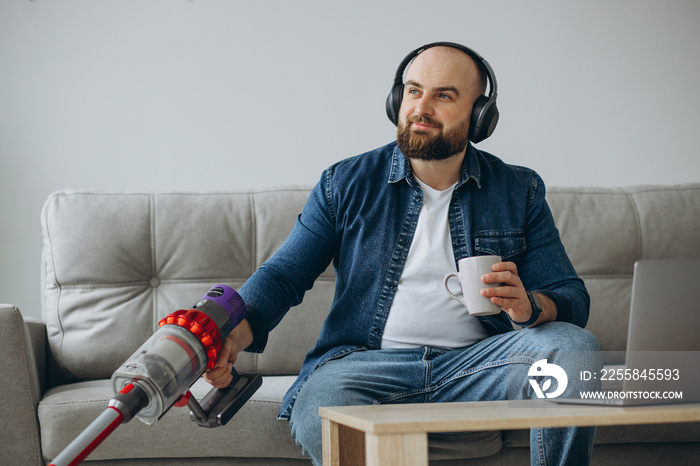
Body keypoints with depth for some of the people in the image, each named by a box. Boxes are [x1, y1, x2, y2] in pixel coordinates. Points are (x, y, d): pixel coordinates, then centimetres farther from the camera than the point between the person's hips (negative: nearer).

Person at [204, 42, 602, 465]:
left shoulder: (519, 192, 12)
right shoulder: (346, 184, 10)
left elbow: (572, 299, 7)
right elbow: (283, 275, 9)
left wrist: (529, 307, -19)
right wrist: (235, 335, -12)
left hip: (475, 363, 2)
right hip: (366, 361, -2)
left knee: (575, 346, -25)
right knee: (318, 420, -36)